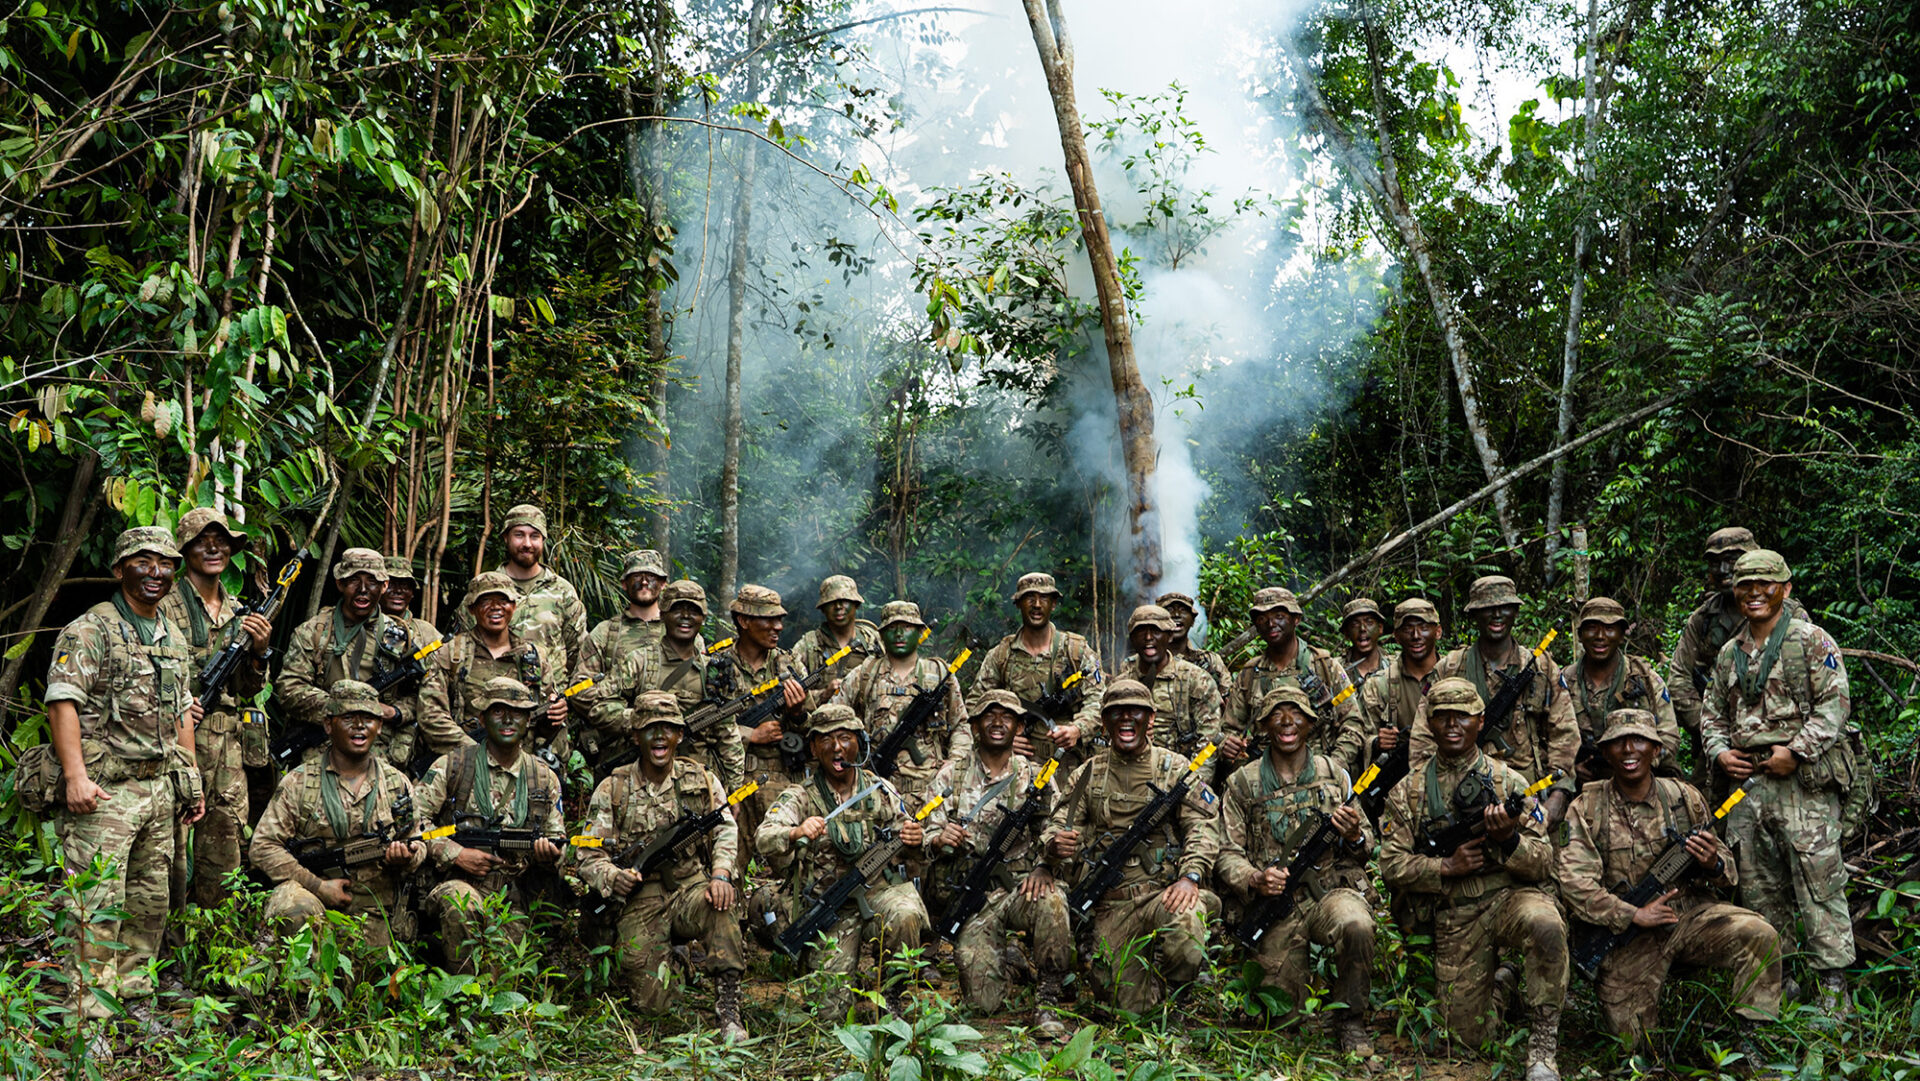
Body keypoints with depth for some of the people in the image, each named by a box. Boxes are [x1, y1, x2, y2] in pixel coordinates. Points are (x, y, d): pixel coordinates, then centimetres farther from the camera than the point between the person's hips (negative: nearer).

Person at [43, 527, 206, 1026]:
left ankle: (135, 999, 21)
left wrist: (192, 781, 18)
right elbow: (62, 703, -13)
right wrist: (76, 775, -22)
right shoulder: (89, 630, -6)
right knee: (97, 903, -8)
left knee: (150, 901, 11)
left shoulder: (175, 639, 17)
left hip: (160, 787, 8)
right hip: (105, 788, -7)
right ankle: (92, 1013, -4)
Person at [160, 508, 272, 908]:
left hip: (229, 745, 6)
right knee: (172, 842, -7)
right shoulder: (164, 606, -2)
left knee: (225, 837, 9)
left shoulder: (238, 612, 16)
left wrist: (258, 651, -1)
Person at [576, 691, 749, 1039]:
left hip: (691, 887, 0)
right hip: (640, 900, 0)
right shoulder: (612, 790, 3)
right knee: (653, 1003, -12)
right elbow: (589, 856, 2)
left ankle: (729, 1010, -26)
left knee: (718, 905, -37)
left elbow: (726, 831, -1)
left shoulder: (702, 781, 6)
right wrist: (613, 878, -20)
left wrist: (721, 875, -21)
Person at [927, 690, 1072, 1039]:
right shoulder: (952, 774, 8)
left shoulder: (1036, 777, 9)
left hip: (1022, 886, 0)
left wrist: (1044, 868, -17)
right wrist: (940, 838, -19)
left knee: (1051, 903, -37)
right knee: (984, 1000, -13)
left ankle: (1046, 1001, -18)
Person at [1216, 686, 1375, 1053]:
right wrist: (1255, 880, -17)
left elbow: (1366, 850, 11)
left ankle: (1350, 1019, -11)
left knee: (1357, 925, -35)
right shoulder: (1242, 784, 3)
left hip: (1333, 890, 0)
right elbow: (1227, 855, 4)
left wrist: (1354, 838, -13)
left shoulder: (1334, 775, 6)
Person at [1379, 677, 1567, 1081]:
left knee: (1544, 923, -38)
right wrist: (1447, 867, -14)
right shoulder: (1409, 791, 6)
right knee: (1469, 1034, 0)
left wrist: (1508, 840, -21)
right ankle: (1497, 983, 35)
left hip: (1512, 896, -1)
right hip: (1454, 919, 2)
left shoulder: (1509, 782, 4)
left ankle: (1543, 1042, -21)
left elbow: (1543, 865, 0)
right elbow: (1392, 865, 1)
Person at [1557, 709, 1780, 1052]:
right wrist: (1634, 915, -20)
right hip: (1627, 933, -1)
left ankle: (1747, 1037, -10)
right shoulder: (1586, 811, -4)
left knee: (1759, 934, -25)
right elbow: (1575, 885, -11)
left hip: (1692, 914, 2)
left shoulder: (1684, 798, 3)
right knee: (1631, 1034, -8)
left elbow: (1728, 869, 10)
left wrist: (1713, 865, -16)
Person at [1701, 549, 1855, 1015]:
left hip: (1805, 782, -6)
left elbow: (1834, 705, -8)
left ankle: (1833, 985, -1)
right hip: (1747, 781, 6)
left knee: (1819, 884, -7)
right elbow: (1712, 711, 23)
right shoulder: (1729, 653, 17)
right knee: (1758, 886, 9)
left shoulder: (1811, 641, -1)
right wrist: (1720, 752, 5)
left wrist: (1795, 752, -15)